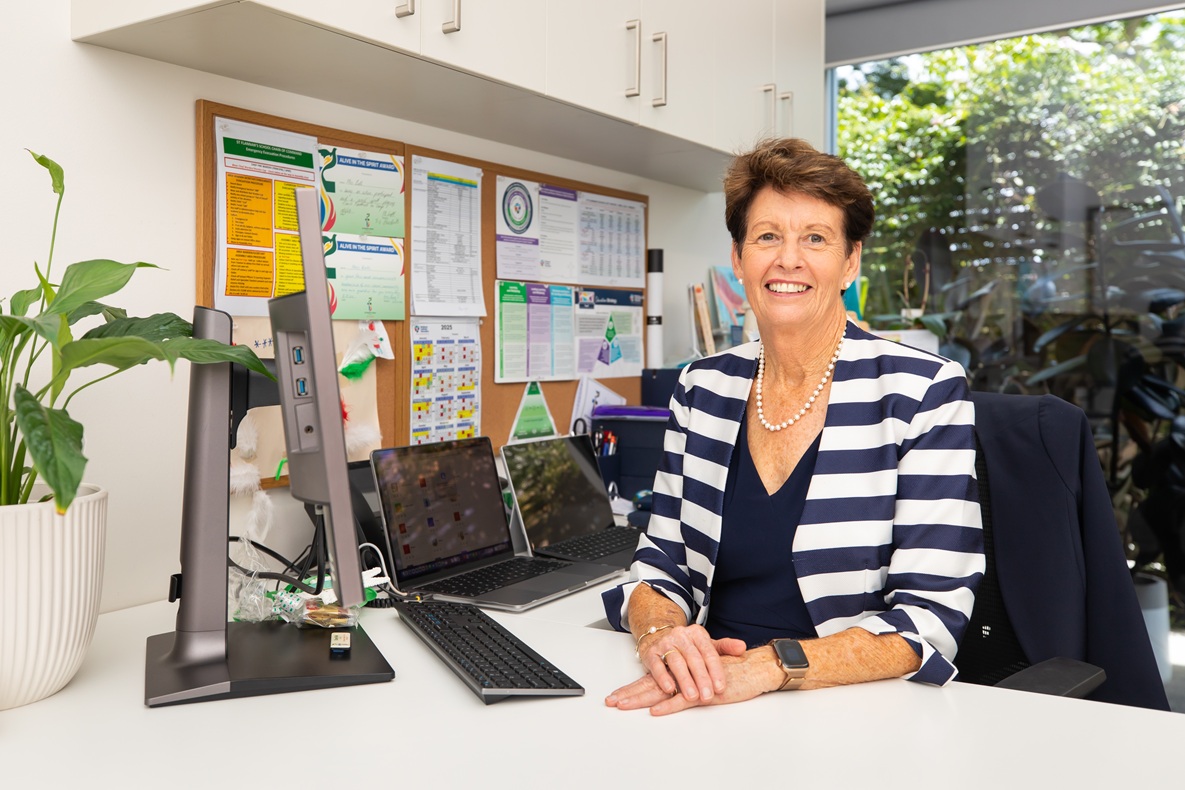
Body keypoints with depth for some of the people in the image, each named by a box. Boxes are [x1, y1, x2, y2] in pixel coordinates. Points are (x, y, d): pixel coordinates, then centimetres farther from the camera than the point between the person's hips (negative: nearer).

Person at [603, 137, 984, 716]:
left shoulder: (925, 392, -7)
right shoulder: (702, 389, 6)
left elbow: (929, 617, -12)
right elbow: (660, 565, 7)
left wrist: (770, 666, -26)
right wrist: (661, 634, -15)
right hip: (706, 704, 3)